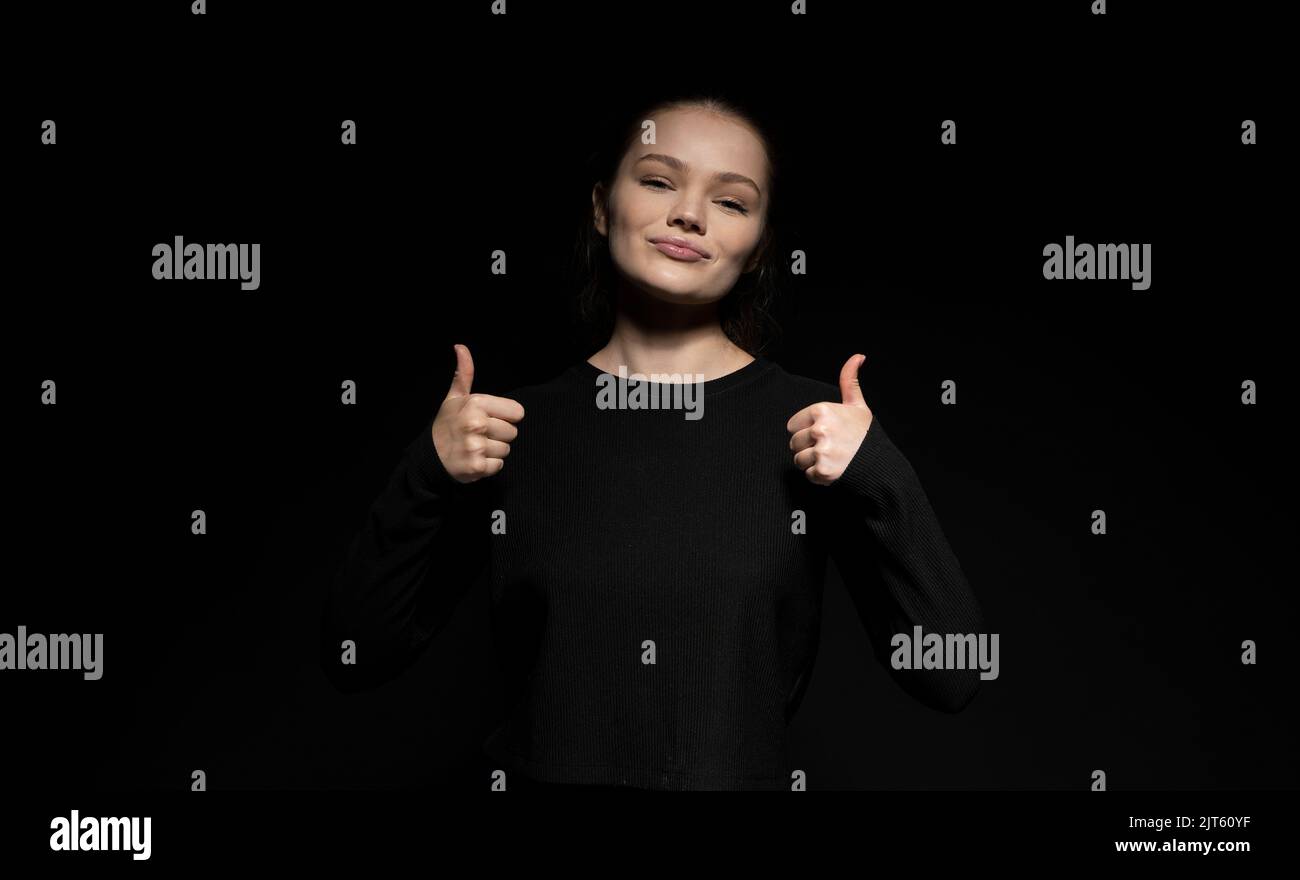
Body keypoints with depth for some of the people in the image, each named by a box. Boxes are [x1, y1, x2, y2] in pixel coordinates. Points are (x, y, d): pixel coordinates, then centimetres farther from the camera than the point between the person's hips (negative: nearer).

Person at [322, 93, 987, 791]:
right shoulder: (511, 424, 0)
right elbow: (355, 660, -1)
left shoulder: (818, 425, -3)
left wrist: (879, 482, -17)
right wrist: (427, 478, -13)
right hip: (538, 772, 0)